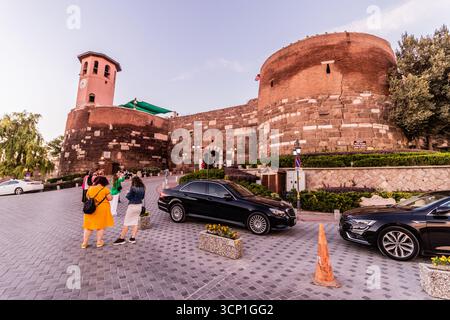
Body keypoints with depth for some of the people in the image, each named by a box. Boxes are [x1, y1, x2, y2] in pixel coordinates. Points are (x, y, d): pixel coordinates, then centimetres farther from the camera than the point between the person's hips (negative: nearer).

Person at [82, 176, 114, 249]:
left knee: (88, 226, 14)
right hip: (102, 209, -3)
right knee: (101, 225, 9)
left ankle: (84, 243, 20)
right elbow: (110, 198, -10)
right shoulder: (105, 189, -12)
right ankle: (99, 242, 15)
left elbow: (88, 197, 13)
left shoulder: (90, 189, 1)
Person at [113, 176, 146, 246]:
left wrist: (128, 193, 8)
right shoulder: (142, 188, 2)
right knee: (136, 222, 11)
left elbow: (128, 197, -11)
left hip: (132, 206, -6)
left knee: (126, 222, 3)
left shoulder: (133, 188, -15)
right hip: (139, 205, 6)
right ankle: (133, 238, 15)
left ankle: (122, 238, 10)